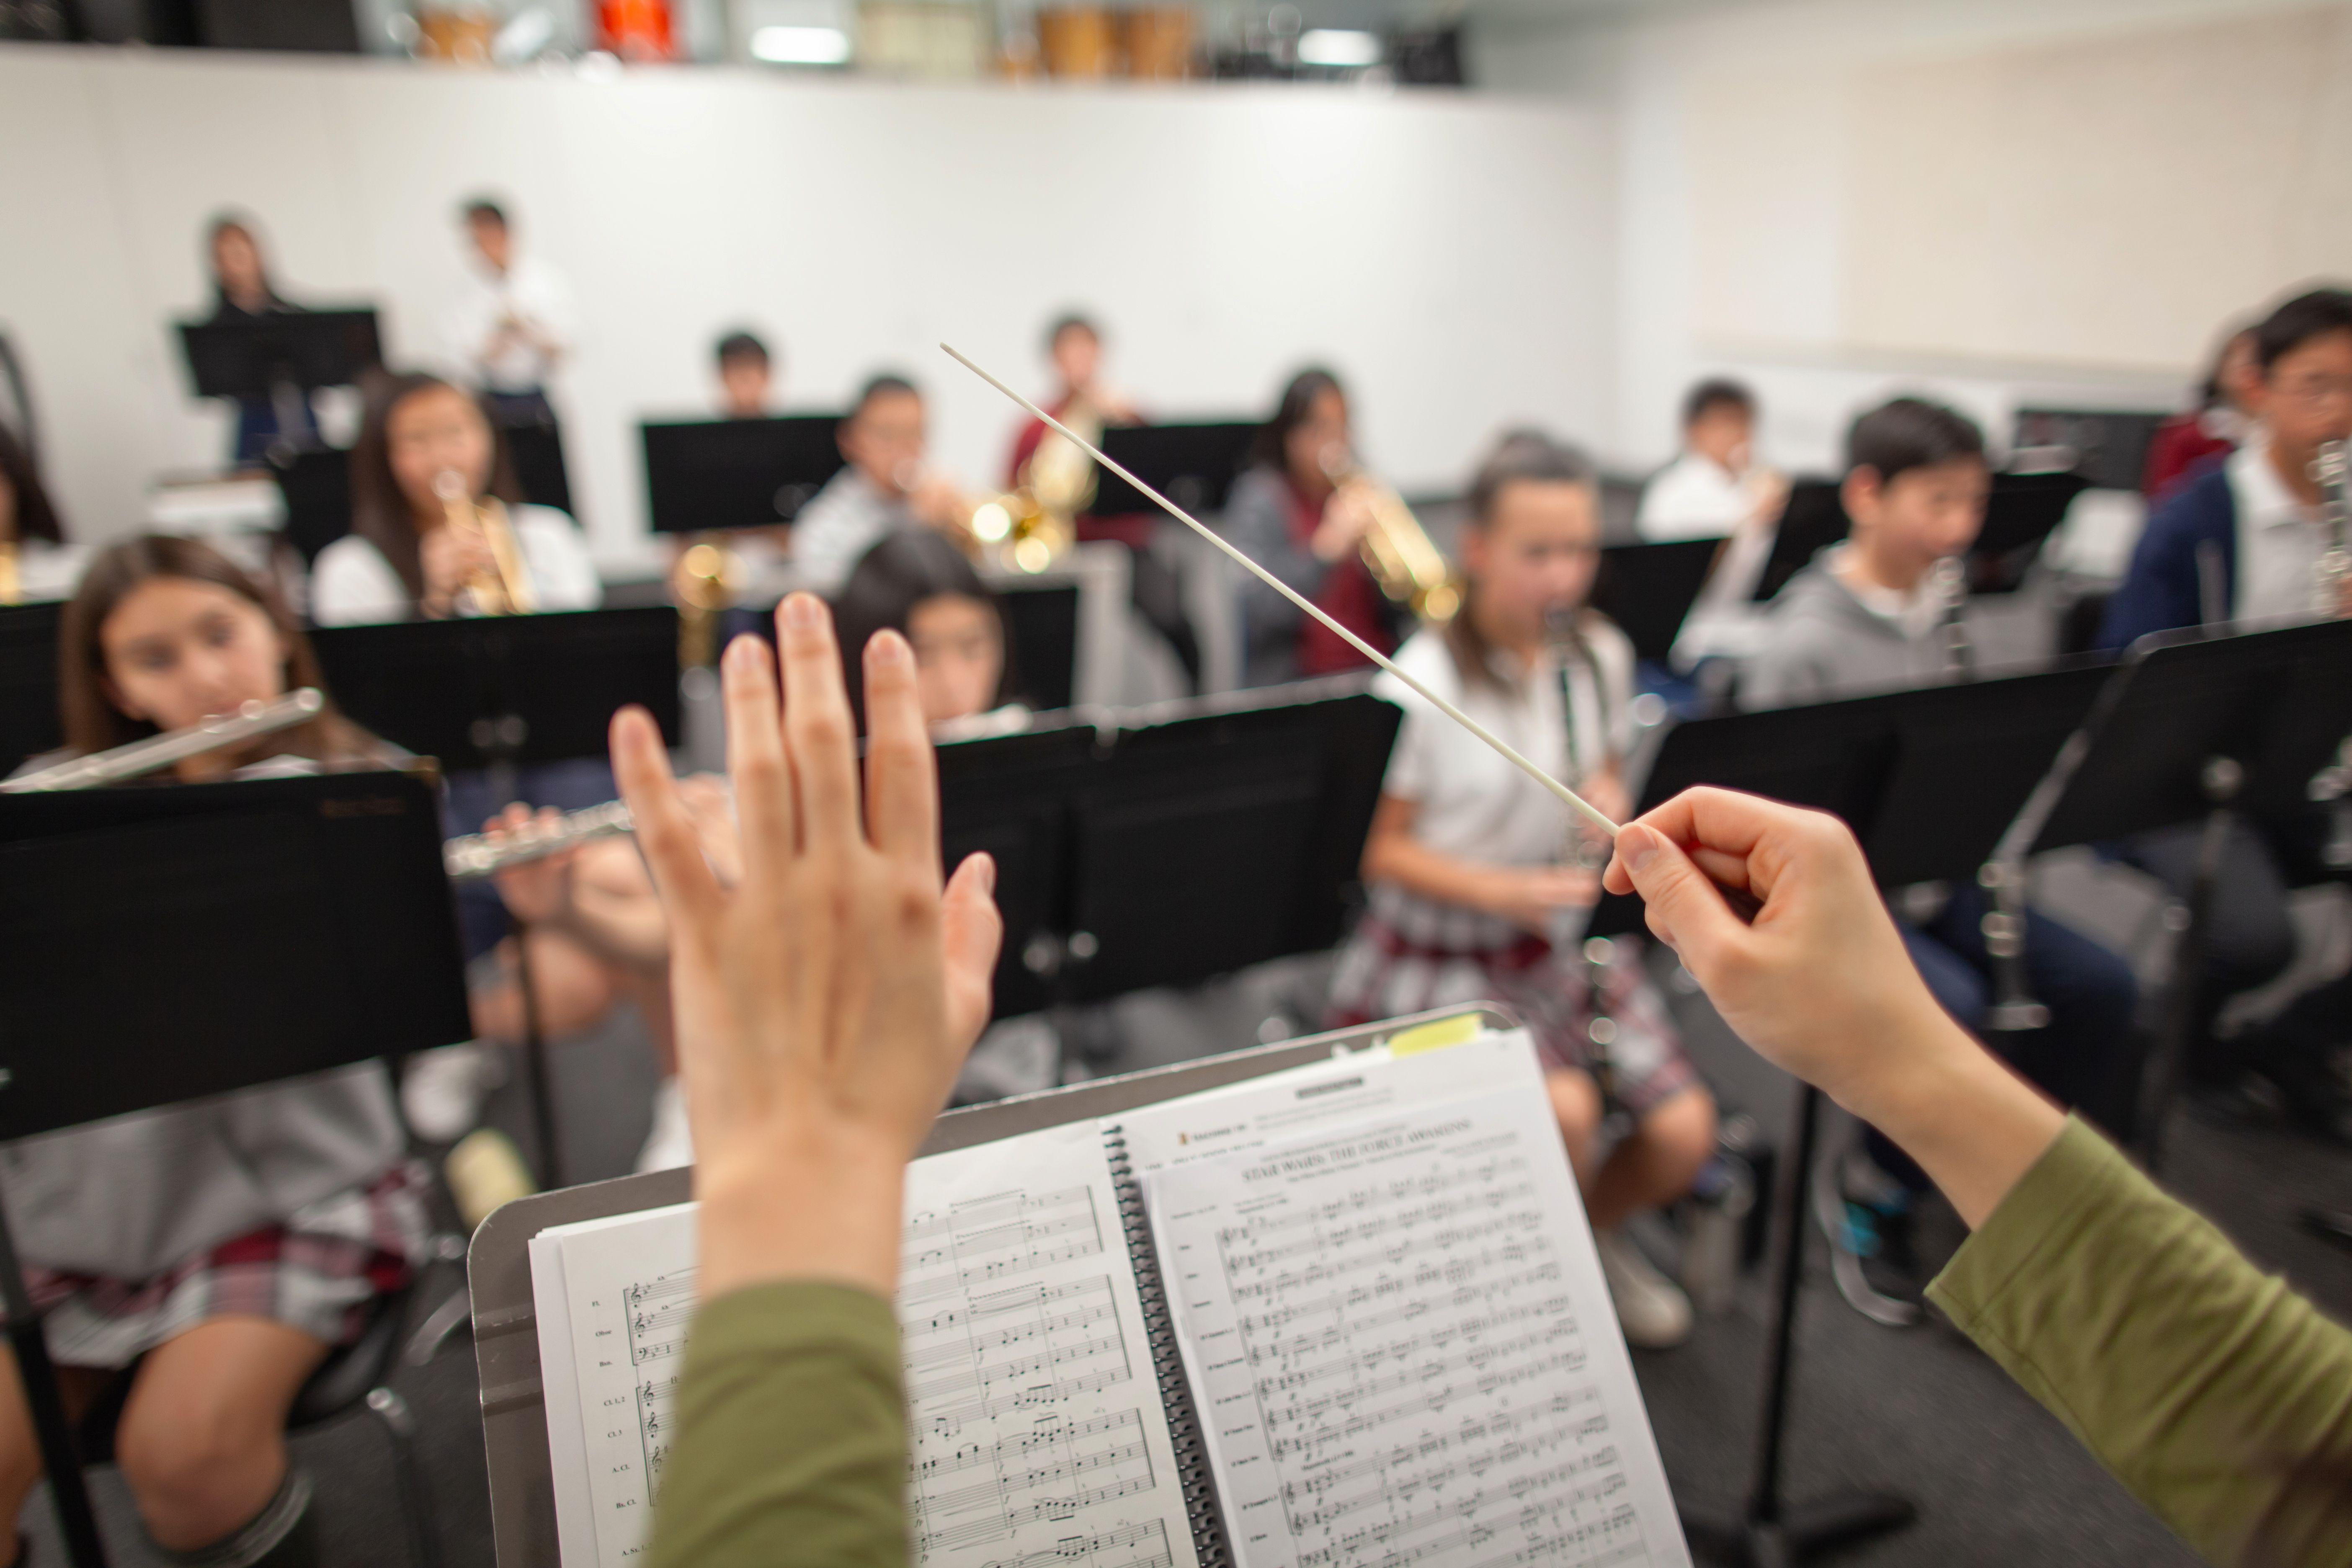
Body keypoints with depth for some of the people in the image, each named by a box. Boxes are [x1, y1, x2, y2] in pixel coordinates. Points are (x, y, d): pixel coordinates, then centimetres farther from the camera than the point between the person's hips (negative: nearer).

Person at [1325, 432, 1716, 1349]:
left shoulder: (1600, 655, 1)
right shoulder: (1423, 681, -15)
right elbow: (1382, 853, -11)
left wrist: (1610, 805, -8)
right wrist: (1505, 890, -25)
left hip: (1565, 938, 5)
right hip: (1439, 951, -5)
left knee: (1684, 1134, -12)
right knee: (1566, 1110, -28)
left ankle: (1597, 1236, 23)